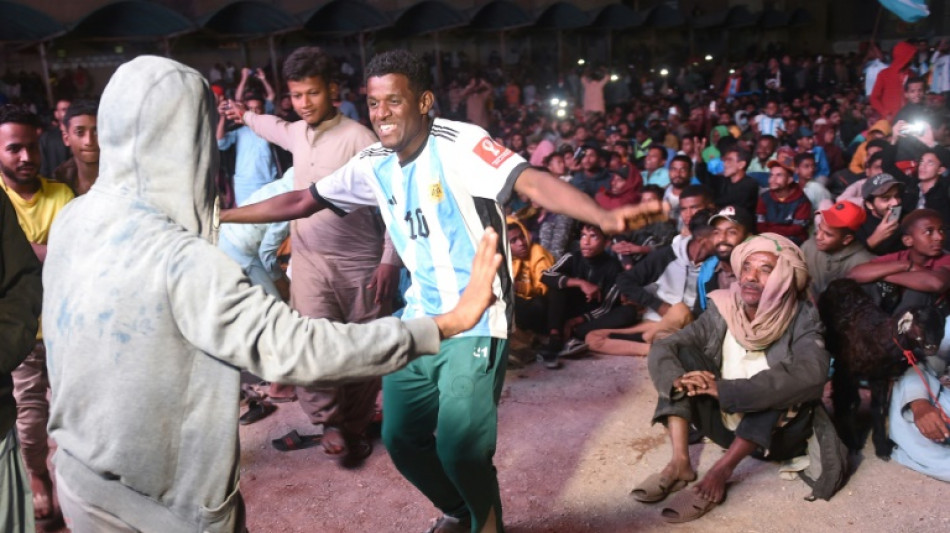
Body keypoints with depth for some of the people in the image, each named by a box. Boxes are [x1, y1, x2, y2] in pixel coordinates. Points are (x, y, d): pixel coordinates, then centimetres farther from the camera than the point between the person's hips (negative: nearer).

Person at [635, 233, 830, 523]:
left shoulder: (802, 319, -15)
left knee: (786, 383, -31)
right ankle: (680, 462, -23)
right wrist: (680, 382, -32)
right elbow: (661, 349, -9)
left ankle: (720, 472, -29)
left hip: (777, 434, -3)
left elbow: (811, 374, -36)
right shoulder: (722, 311, -5)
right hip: (724, 423, 4)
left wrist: (725, 390, -37)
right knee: (682, 351, -12)